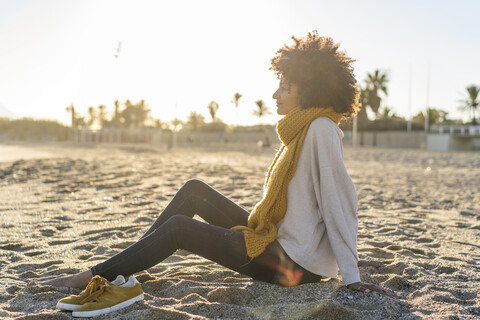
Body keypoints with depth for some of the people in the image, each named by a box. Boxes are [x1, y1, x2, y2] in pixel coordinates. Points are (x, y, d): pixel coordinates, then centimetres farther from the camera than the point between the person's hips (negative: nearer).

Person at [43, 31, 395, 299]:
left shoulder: (321, 129, -19)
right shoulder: (300, 130, 12)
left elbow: (339, 203, -22)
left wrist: (352, 278, -21)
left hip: (293, 263, -9)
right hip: (277, 239, 9)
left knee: (179, 226, -12)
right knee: (193, 190, 9)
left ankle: (95, 277, 1)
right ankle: (131, 259, 19)